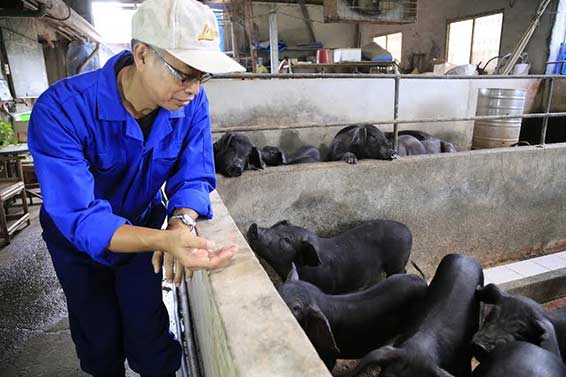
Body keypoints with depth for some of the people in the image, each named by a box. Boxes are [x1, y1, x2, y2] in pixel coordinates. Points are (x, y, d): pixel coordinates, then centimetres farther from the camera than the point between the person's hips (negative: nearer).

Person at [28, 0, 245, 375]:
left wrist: (181, 222, -39)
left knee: (149, 331, 10)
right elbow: (79, 217, -38)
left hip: (143, 225, 2)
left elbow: (194, 178, -17)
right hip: (77, 238, -1)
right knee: (100, 337, 18)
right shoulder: (61, 110, -33)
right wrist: (164, 240, -55)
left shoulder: (192, 103, -22)